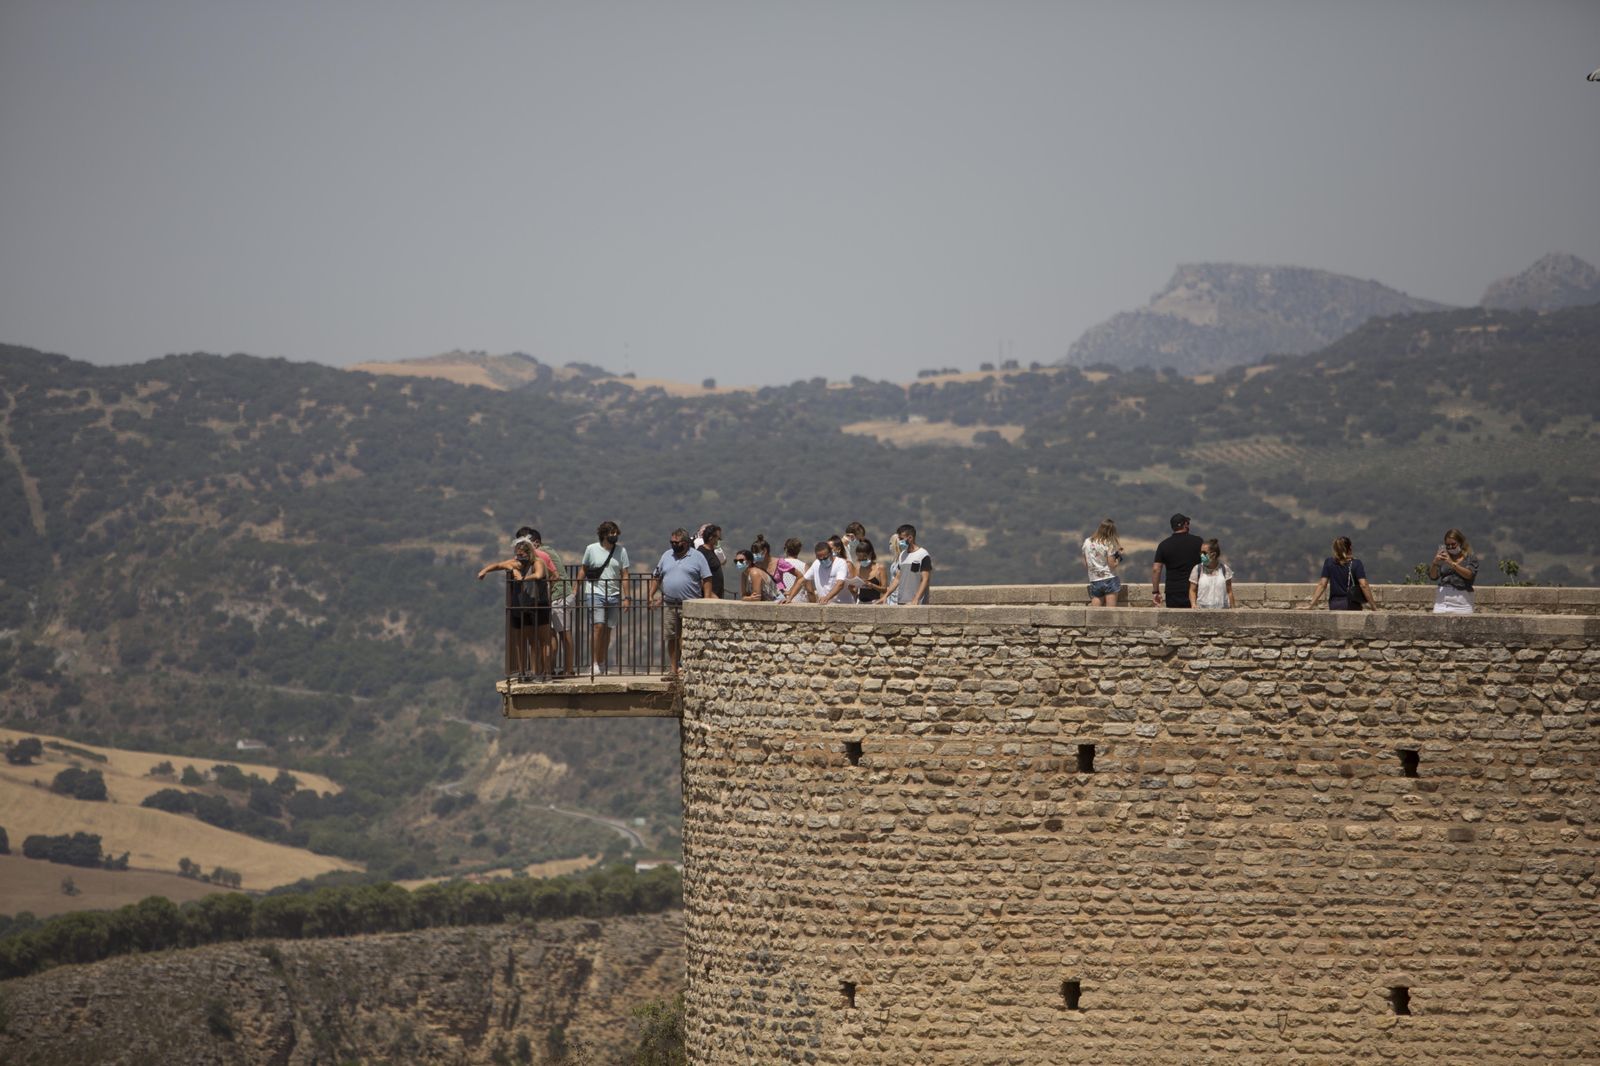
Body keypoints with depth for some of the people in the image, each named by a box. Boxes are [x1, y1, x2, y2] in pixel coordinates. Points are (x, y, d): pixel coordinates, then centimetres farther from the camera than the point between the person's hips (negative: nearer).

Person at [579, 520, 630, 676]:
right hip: (596, 593, -3)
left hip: (614, 595, 3)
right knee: (598, 626, -15)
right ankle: (594, 663, -15)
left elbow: (624, 575, 5)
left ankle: (601, 663, 14)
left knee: (607, 629, 5)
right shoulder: (591, 549, 0)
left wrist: (626, 597, 0)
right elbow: (583, 571, 10)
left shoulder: (621, 551, 3)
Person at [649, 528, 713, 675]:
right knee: (672, 638, 7)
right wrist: (651, 595, 9)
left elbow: (706, 580, -3)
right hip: (669, 605, 5)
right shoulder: (666, 556, 15)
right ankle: (673, 669, 14)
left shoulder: (697, 557, 1)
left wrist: (707, 600, -12)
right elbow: (656, 577, 19)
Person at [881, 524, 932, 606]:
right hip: (900, 603, 7)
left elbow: (925, 580, -11)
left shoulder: (923, 555, -6)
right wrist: (886, 595, 12)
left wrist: (915, 600, -21)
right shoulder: (902, 555, 16)